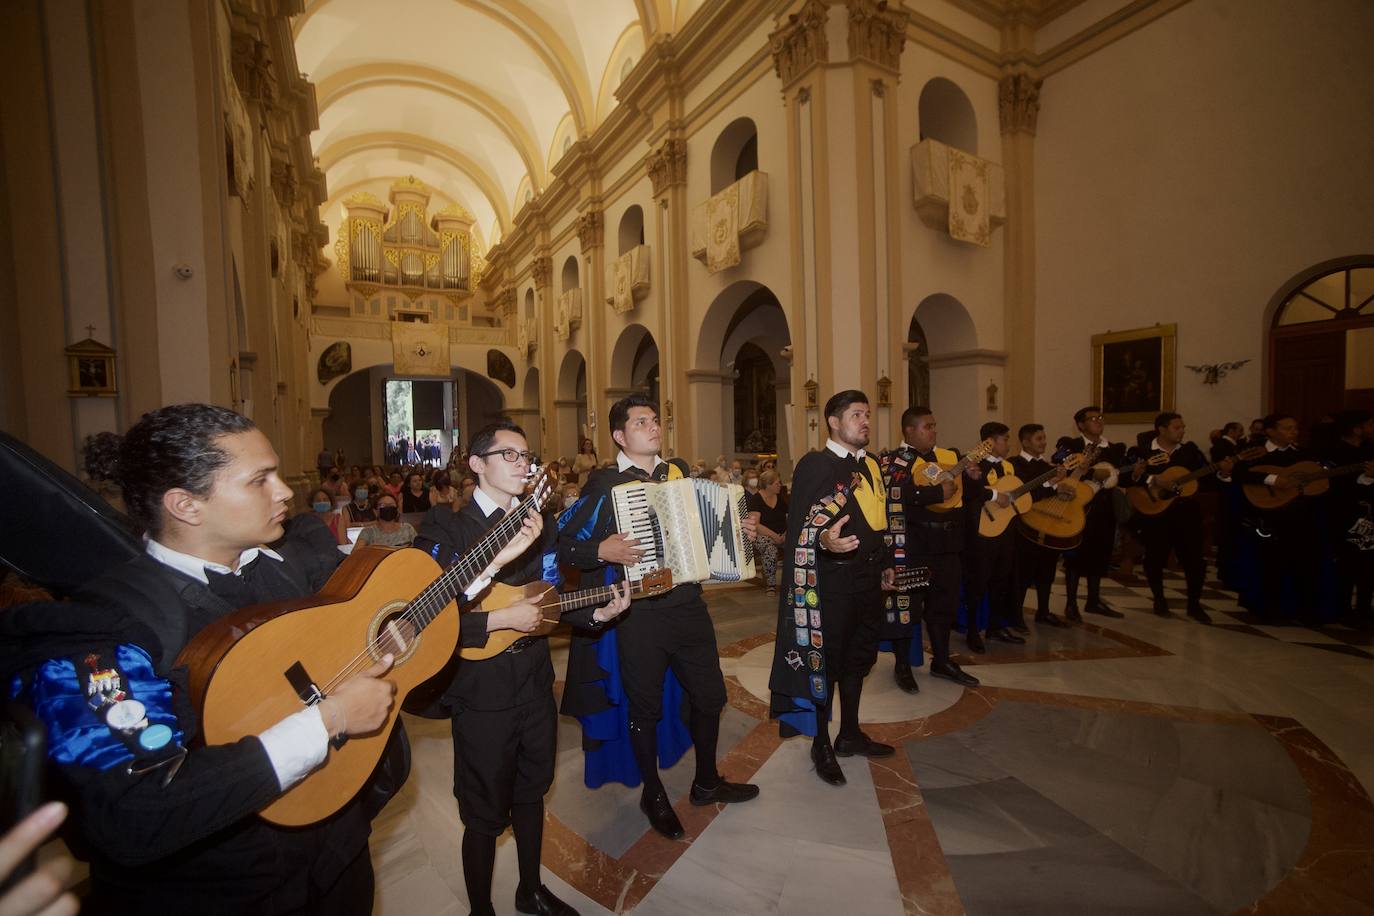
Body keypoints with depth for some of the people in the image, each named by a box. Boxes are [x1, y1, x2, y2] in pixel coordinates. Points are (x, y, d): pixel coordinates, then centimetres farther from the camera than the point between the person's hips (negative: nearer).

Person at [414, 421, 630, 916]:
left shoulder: (541, 522, 4)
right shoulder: (446, 529, -13)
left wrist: (596, 613, -6)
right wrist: (499, 619, -23)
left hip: (535, 682, 5)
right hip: (482, 692, -5)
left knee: (531, 793, 23)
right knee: (485, 814, 13)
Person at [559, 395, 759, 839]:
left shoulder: (679, 471, 6)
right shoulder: (604, 484, -10)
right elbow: (564, 544, -10)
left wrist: (741, 530, 4)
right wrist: (602, 551, -26)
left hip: (689, 605, 5)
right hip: (639, 614, -5)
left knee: (709, 694, 18)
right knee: (645, 707, 13)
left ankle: (706, 782, 43)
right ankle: (653, 794, 39)